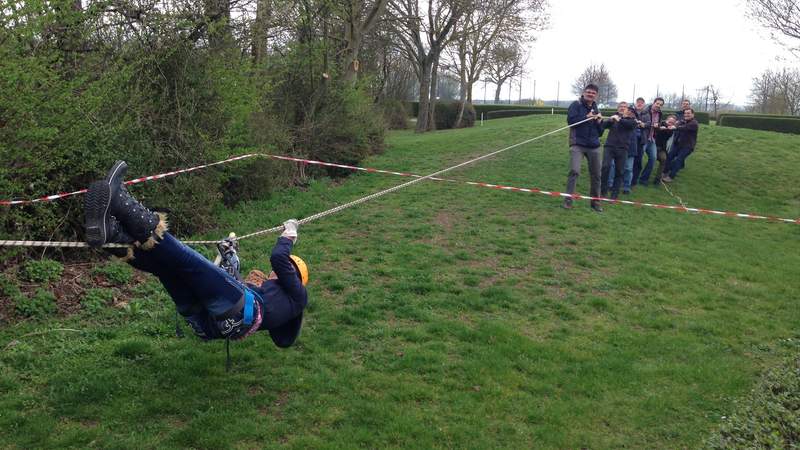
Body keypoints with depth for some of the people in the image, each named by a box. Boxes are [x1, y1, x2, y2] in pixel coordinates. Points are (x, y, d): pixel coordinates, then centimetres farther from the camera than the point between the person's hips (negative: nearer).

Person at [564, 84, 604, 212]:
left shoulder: (596, 109, 14)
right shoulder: (576, 105, -1)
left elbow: (600, 131, 16)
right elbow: (570, 120, -17)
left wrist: (599, 121, -3)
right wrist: (587, 117, -16)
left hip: (594, 146, 5)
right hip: (577, 144, -5)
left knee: (596, 175, 8)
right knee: (574, 170, -20)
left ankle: (595, 201, 22)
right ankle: (568, 199, -10)